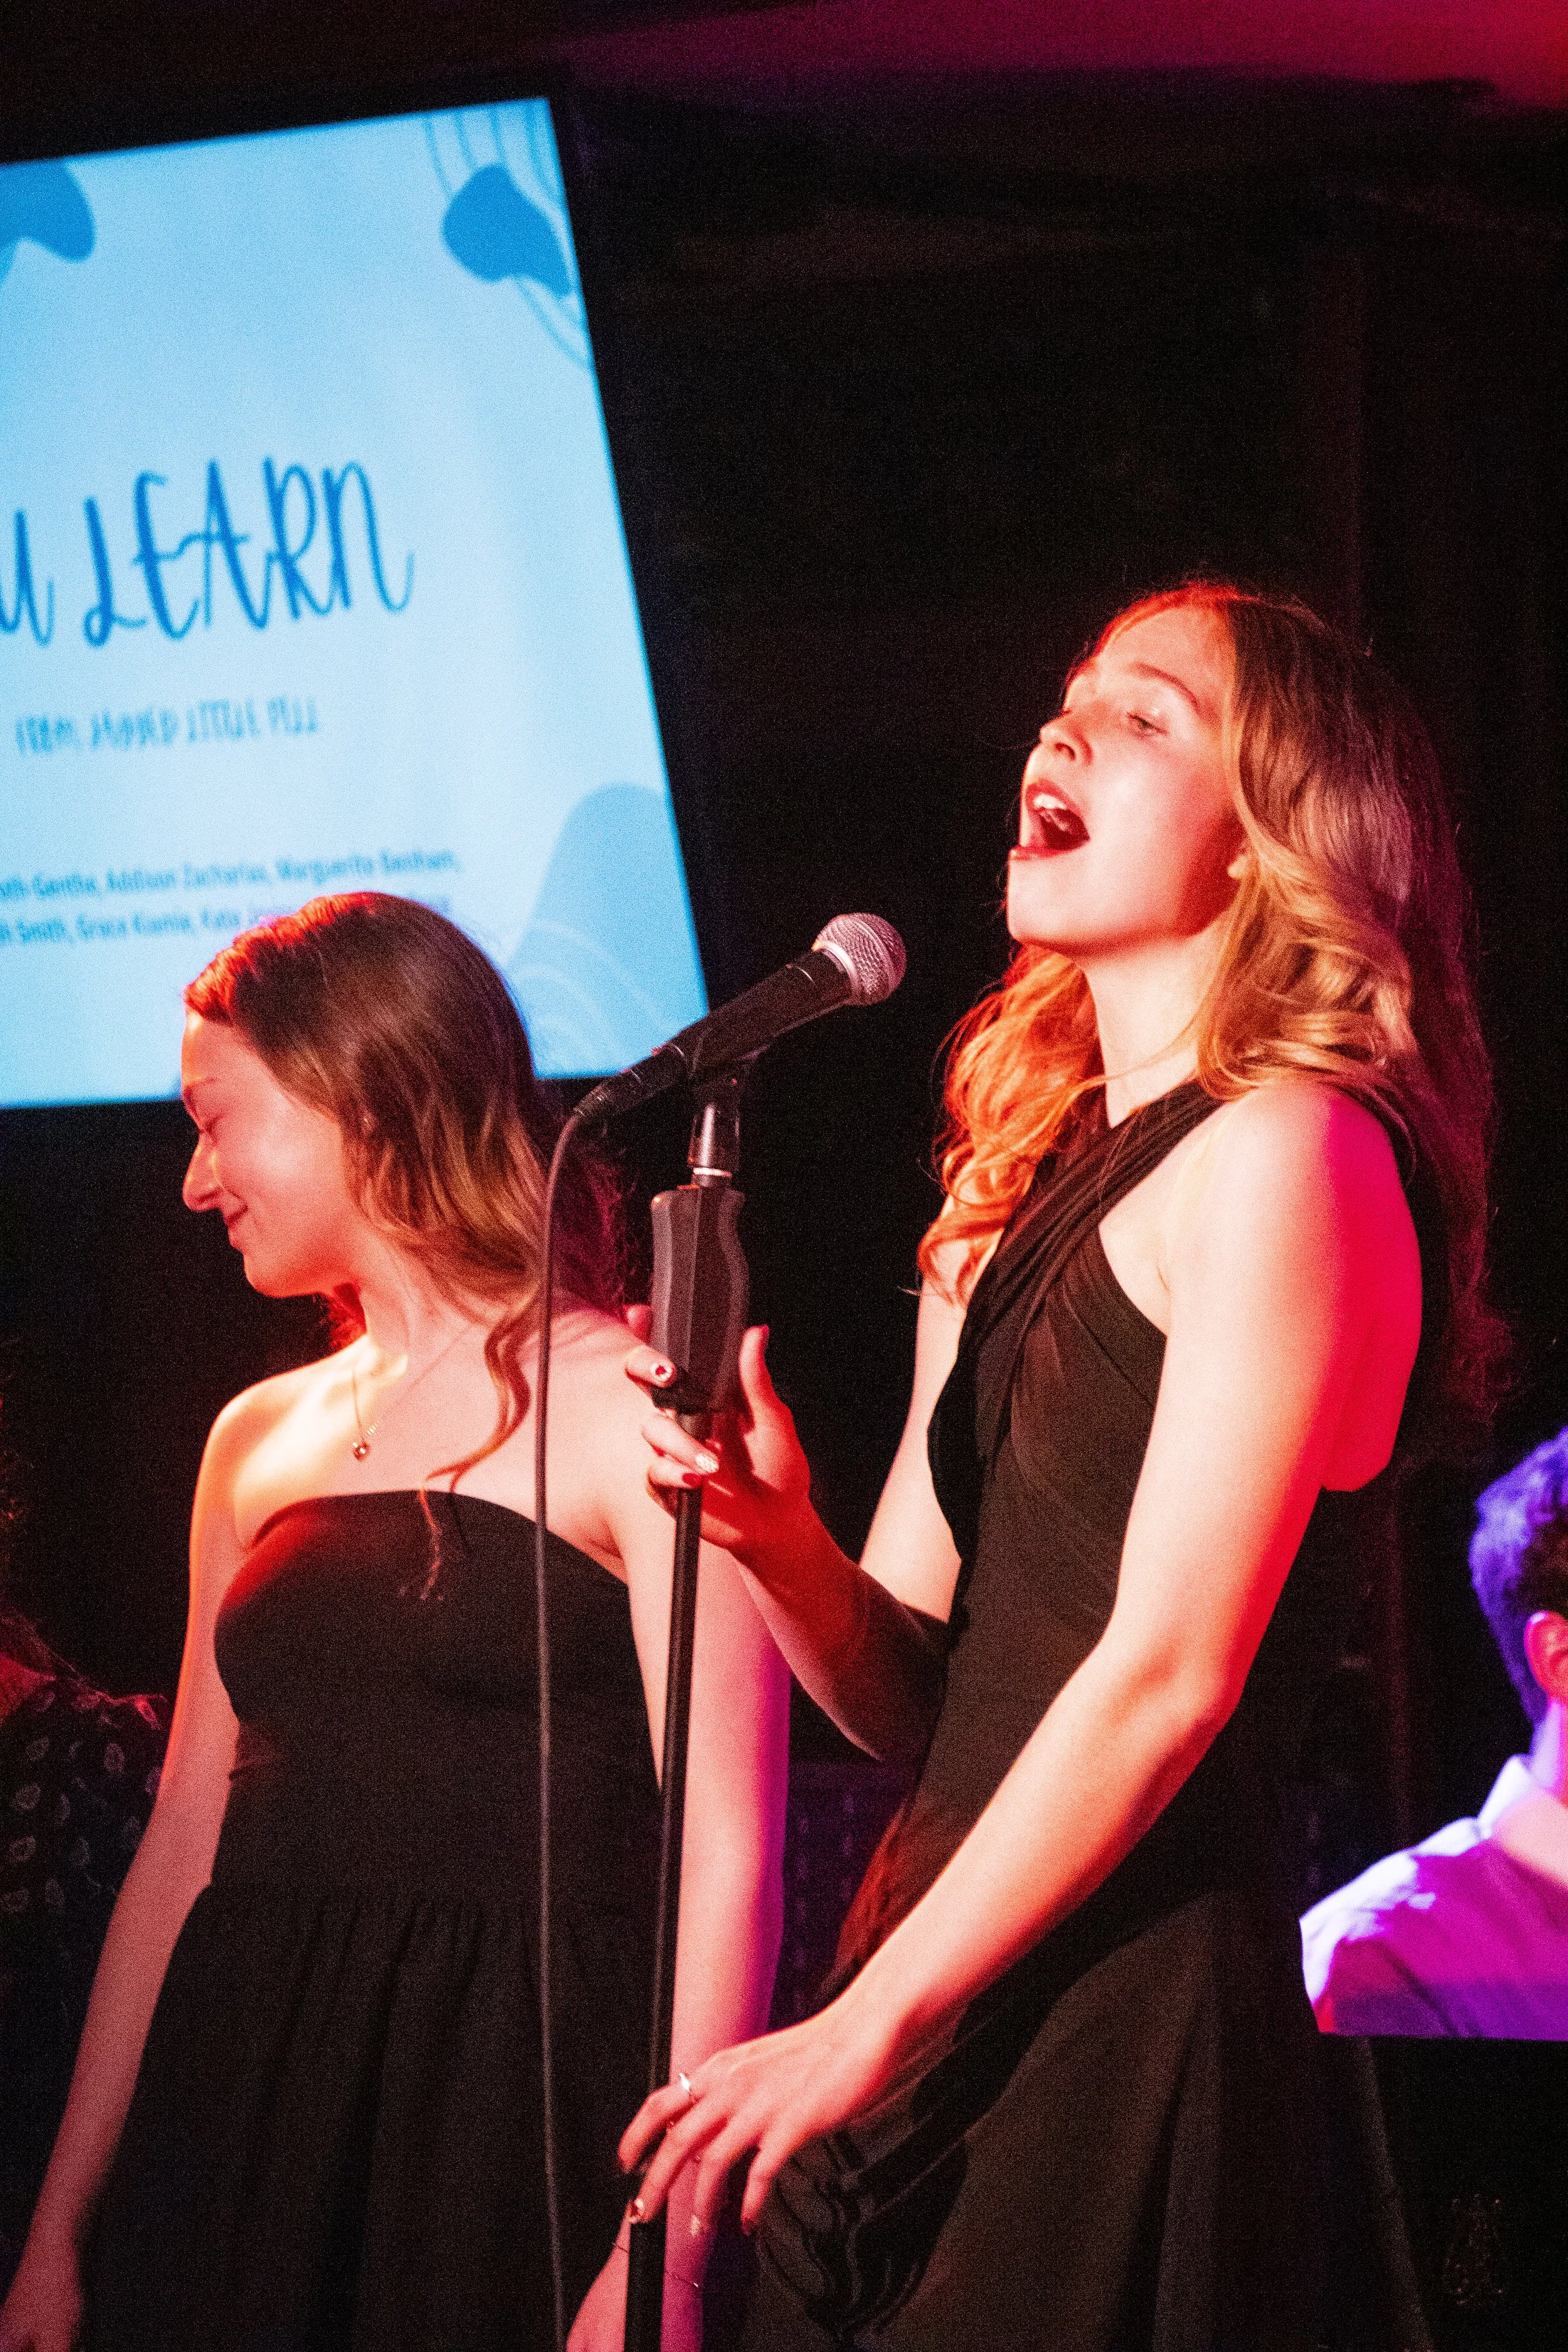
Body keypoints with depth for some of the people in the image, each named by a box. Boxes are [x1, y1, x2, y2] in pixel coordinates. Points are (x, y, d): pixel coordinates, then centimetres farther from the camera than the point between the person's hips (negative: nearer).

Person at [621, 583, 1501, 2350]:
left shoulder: (1287, 1153, -8)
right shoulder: (1022, 1179, 17)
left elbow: (1169, 1675, -14)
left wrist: (867, 2026, -13)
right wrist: (777, 1538, -4)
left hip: (1128, 2011, -7)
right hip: (951, 1988, 7)